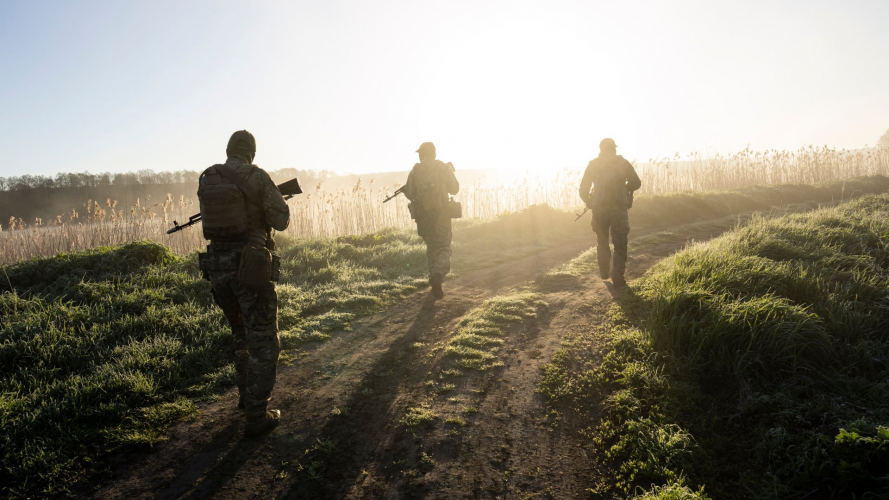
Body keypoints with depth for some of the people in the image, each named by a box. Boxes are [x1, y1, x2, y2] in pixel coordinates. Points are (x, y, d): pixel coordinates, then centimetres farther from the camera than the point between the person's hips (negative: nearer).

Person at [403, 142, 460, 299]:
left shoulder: (415, 170, 2)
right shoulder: (444, 168, 1)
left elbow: (409, 193, 2)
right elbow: (454, 189, 7)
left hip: (423, 215, 1)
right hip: (441, 213, -1)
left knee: (432, 248, 17)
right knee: (443, 248, 2)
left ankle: (435, 277, 17)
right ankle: (438, 274, -24)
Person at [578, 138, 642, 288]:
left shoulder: (593, 165, 5)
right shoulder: (622, 163, 2)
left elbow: (583, 190, 4)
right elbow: (636, 183, 2)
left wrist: (589, 203, 21)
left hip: (599, 208, 2)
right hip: (619, 208, -2)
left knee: (602, 241, 21)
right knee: (619, 244, 4)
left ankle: (604, 272, 30)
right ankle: (617, 277, -7)